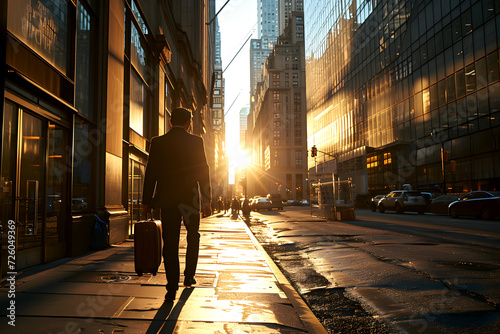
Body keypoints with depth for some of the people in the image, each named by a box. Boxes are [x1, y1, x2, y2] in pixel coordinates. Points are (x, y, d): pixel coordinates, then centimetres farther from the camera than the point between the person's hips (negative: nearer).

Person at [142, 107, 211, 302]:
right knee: (193, 237, 21)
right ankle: (189, 277, 27)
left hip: (167, 199, 0)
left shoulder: (158, 142, 0)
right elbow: (203, 171, -2)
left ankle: (172, 288, 2)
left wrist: (146, 201, 6)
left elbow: (151, 173, 0)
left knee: (170, 243, 4)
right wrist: (206, 198, 5)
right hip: (191, 198, 0)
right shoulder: (196, 142, -2)